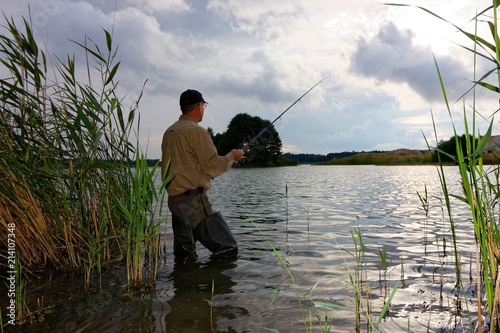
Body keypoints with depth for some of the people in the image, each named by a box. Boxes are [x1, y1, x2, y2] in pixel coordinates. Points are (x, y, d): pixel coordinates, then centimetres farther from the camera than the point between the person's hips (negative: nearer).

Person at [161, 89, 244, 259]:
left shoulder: (169, 132, 14)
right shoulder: (197, 131, -11)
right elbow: (212, 166, -13)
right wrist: (232, 156, 2)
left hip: (174, 199, 9)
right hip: (194, 200, -9)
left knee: (184, 255, 16)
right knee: (228, 249, -4)